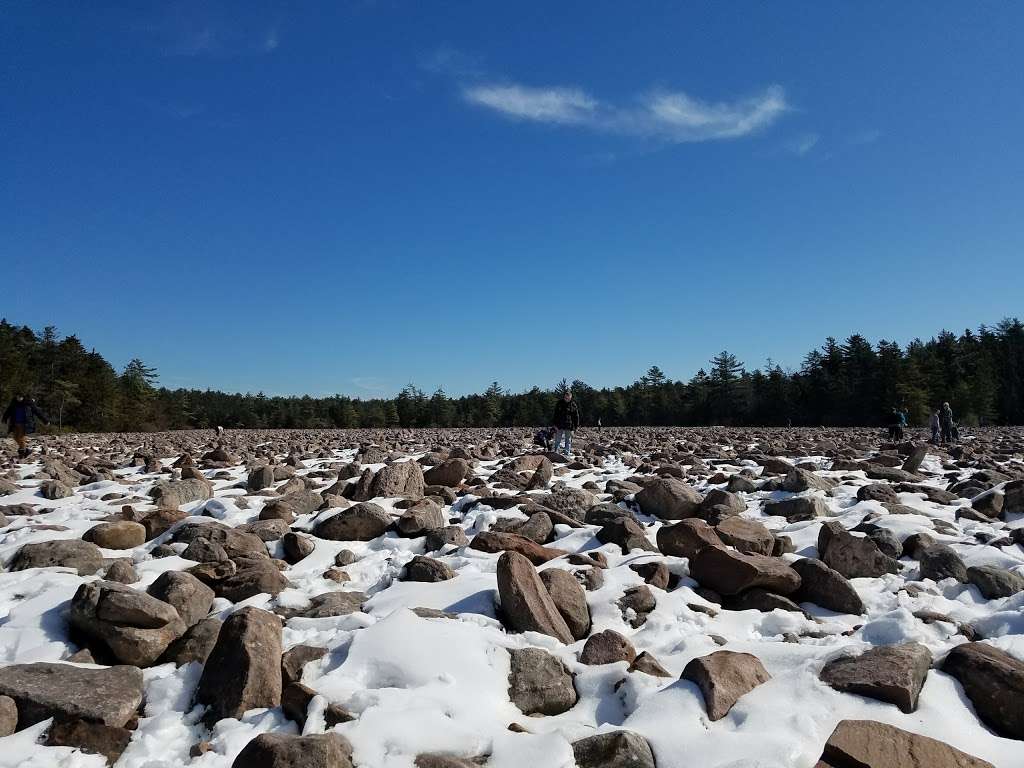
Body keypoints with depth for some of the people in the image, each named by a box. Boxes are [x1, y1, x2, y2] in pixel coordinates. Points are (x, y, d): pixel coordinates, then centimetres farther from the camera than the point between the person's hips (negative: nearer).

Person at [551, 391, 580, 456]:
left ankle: (567, 453, 11)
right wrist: (554, 424, -2)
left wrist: (577, 426, 0)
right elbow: (555, 414, 4)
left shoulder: (573, 405, 1)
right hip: (560, 425, 1)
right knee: (557, 440, 5)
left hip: (569, 426, -1)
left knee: (568, 440, 6)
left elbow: (576, 416, 4)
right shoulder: (560, 403, 3)